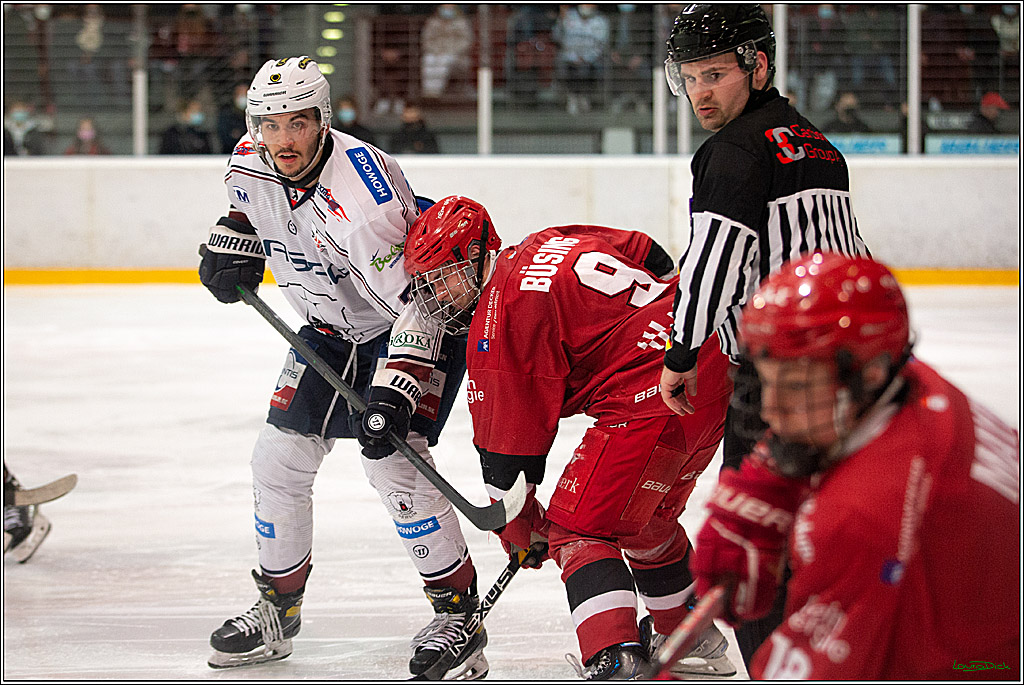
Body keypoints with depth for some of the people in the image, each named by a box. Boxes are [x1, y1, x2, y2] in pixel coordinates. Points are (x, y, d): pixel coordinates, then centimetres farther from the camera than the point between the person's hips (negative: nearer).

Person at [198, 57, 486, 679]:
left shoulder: (362, 195, -35)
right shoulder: (250, 163, -12)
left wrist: (394, 391, -42)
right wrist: (233, 246, -2)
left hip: (425, 321, -8)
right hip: (332, 327, 8)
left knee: (392, 463, -21)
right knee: (279, 460, 4)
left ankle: (458, 612, -7)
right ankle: (278, 610, 21)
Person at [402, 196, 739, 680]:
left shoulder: (498, 317, -8)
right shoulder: (552, 242, 16)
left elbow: (510, 441, -3)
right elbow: (655, 259, 26)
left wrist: (517, 520, 8)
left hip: (655, 399, -10)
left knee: (578, 527, -6)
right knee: (645, 521, 27)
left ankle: (613, 660, -21)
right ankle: (695, 641, 42)